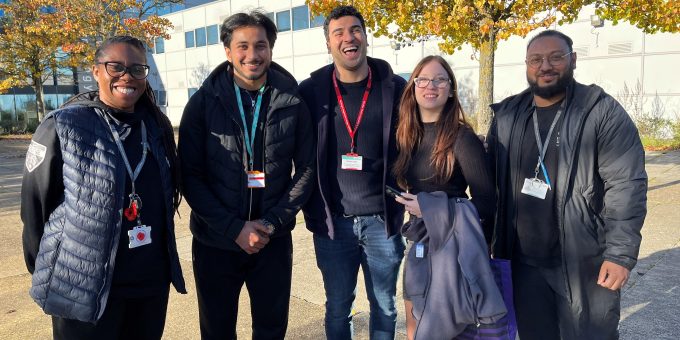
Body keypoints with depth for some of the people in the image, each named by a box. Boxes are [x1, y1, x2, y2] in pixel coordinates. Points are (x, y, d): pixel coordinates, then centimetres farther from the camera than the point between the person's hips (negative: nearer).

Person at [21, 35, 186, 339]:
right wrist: (45, 269, 2)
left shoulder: (158, 127, 4)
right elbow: (35, 203, -5)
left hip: (152, 282, 5)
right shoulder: (63, 127, -12)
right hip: (83, 288, -4)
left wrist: (159, 254, 13)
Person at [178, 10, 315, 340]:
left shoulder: (293, 102, -3)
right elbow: (190, 176, -7)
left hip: (274, 241, 1)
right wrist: (234, 228, -15)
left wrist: (272, 222, -9)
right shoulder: (203, 103, -6)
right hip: (215, 242, 0)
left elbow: (306, 168, 0)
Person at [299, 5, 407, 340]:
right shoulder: (311, 91, -2)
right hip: (332, 222, 0)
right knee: (337, 310, 14)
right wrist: (312, 210, -1)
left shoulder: (395, 88, -2)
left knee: (384, 308, 16)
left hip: (382, 219, 0)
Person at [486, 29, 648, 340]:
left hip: (583, 263, -3)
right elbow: (491, 181, 9)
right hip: (523, 262, 4)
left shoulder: (603, 112, -7)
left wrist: (621, 253, -17)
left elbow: (626, 184, -11)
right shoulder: (506, 116, 5)